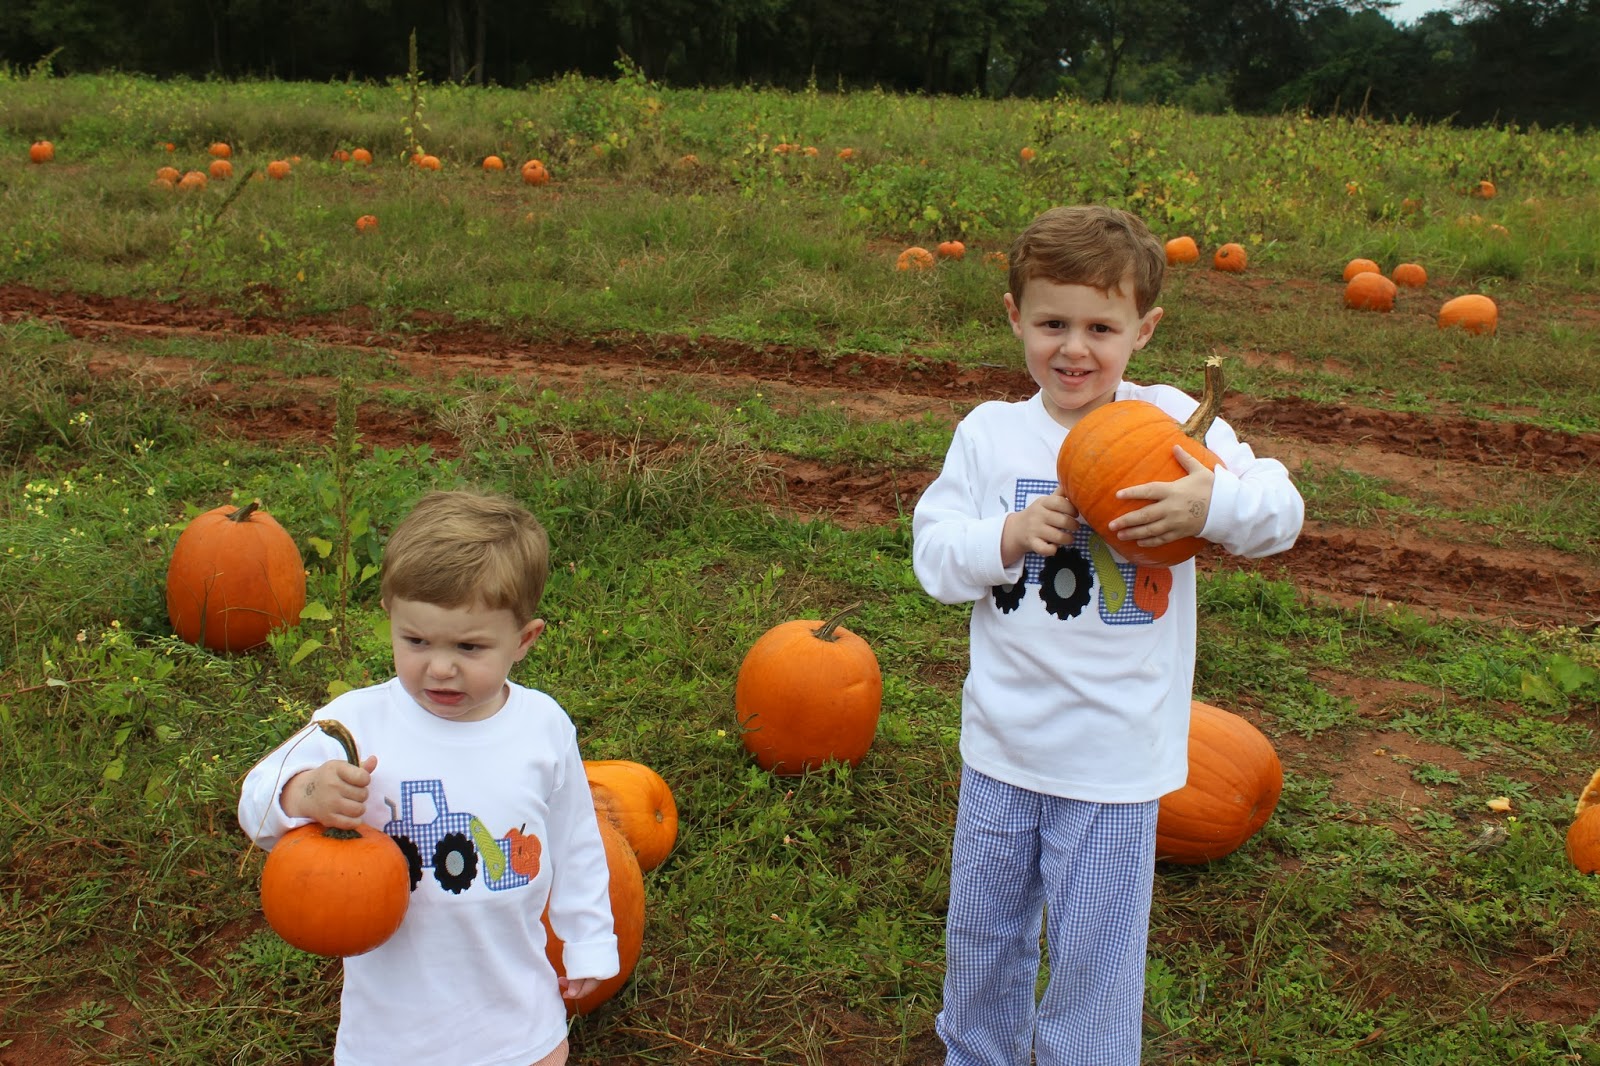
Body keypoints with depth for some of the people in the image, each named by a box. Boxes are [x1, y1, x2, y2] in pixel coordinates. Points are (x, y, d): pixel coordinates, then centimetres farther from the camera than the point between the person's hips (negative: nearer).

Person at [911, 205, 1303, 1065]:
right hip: (1003, 742, 3)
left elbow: (1282, 512, -8)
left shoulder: (1173, 423, -8)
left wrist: (1213, 504, -29)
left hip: (1114, 757, -2)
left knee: (1095, 952, 10)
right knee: (981, 931, 21)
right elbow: (931, 553, -3)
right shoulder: (989, 433, -3)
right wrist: (1009, 536, -21)